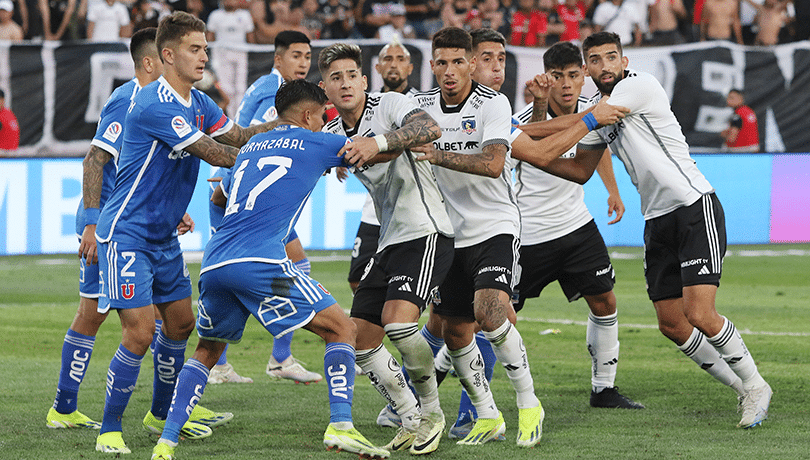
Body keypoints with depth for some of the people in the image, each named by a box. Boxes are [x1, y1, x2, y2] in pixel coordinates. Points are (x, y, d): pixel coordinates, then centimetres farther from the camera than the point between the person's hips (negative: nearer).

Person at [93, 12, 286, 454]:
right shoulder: (154, 104, -23)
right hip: (126, 232, -10)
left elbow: (238, 135, 10)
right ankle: (109, 430, -3)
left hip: (163, 235, 10)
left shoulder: (198, 103, 8)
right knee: (140, 332, -14)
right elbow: (212, 153, -22)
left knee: (180, 322, 16)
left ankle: (161, 413, 34)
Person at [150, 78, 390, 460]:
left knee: (207, 351, 25)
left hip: (213, 263, 6)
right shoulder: (315, 144, 11)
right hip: (260, 260, -6)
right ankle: (340, 425, -13)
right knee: (342, 330, 4)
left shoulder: (252, 145, 29)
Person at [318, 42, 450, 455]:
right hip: (389, 243, 8)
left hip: (426, 232, -8)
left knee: (398, 320, -25)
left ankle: (432, 411, -4)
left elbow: (430, 129, -28)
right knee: (359, 338, 0)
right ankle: (412, 420, 13)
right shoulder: (331, 134, 10)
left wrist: (379, 142, -42)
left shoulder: (390, 104, -10)